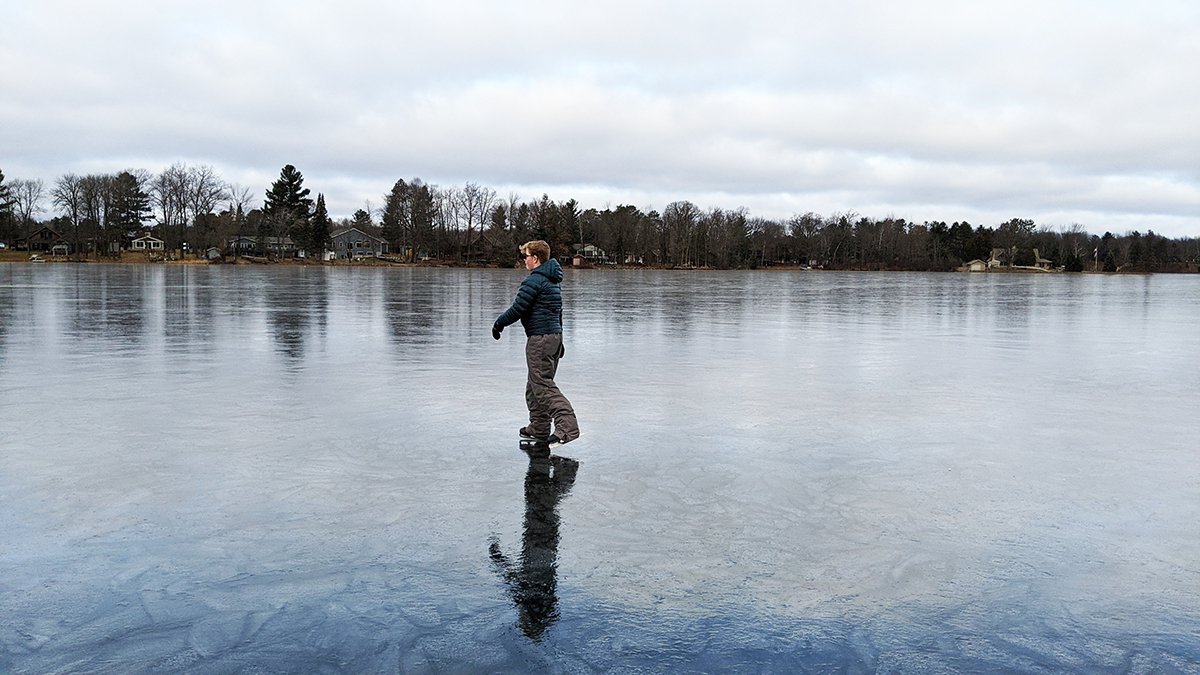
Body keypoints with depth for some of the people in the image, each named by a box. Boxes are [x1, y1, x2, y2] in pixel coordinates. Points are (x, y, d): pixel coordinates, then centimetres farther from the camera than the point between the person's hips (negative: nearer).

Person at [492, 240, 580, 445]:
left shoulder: (534, 280, -14)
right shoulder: (553, 281, 17)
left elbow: (517, 309, -16)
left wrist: (498, 323, 0)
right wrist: (558, 340, 27)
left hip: (540, 338, -10)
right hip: (555, 335, 10)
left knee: (543, 386, -9)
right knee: (535, 384, 17)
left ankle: (568, 426, -18)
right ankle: (538, 428, 23)